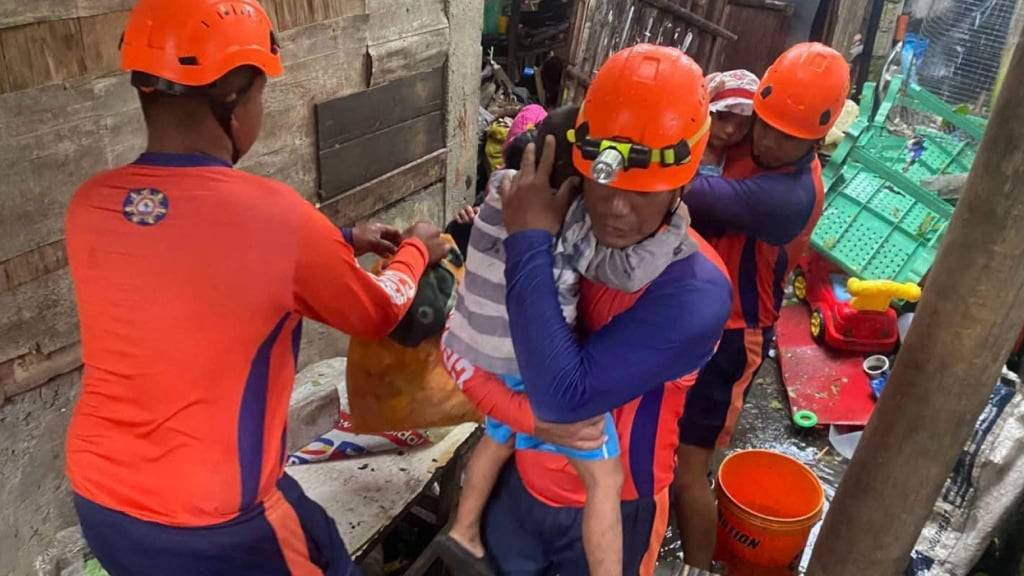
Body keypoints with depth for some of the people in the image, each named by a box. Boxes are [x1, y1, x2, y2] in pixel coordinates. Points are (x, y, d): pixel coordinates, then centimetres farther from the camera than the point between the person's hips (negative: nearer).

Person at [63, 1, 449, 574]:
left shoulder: (90, 207, -7)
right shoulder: (276, 216, -24)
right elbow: (377, 315, -6)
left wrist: (344, 243, 17)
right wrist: (417, 252, 14)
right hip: (213, 524, -5)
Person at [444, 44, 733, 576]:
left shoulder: (695, 291, -29)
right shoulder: (552, 226, -16)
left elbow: (566, 396, -36)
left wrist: (531, 244, -33)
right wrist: (530, 415, -26)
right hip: (522, 480, 4)